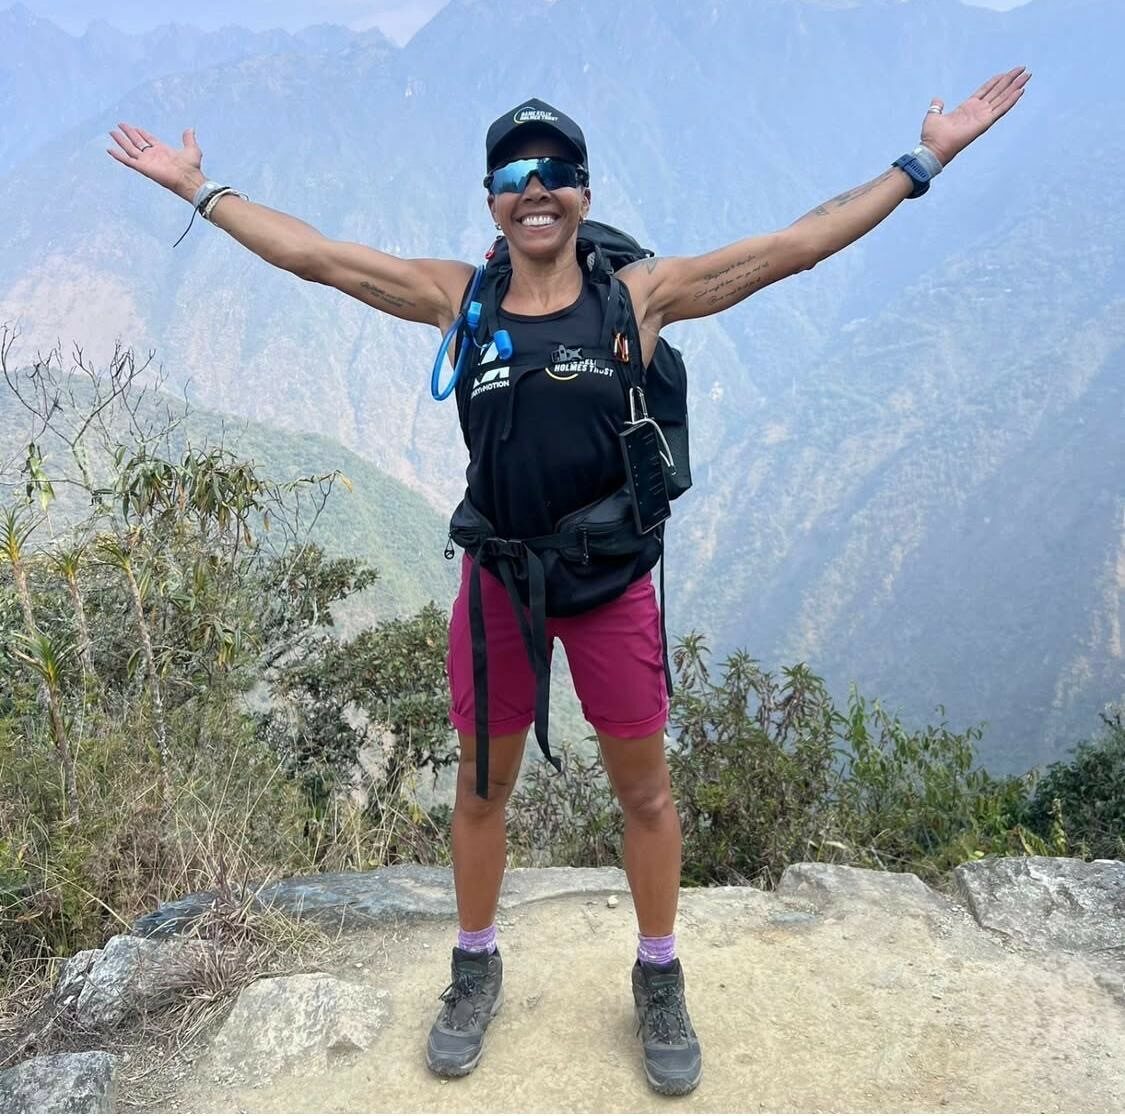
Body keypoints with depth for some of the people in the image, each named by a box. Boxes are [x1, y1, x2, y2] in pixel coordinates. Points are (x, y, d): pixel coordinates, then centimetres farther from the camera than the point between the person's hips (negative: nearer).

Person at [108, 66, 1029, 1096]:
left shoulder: (640, 294, -5)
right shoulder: (455, 297, 0)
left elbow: (793, 247, -5)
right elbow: (309, 253, 4)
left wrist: (922, 161, -4)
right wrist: (199, 188, 9)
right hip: (496, 578, 2)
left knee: (644, 788, 12)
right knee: (482, 784, 16)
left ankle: (660, 981, 36)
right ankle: (476, 971, 40)